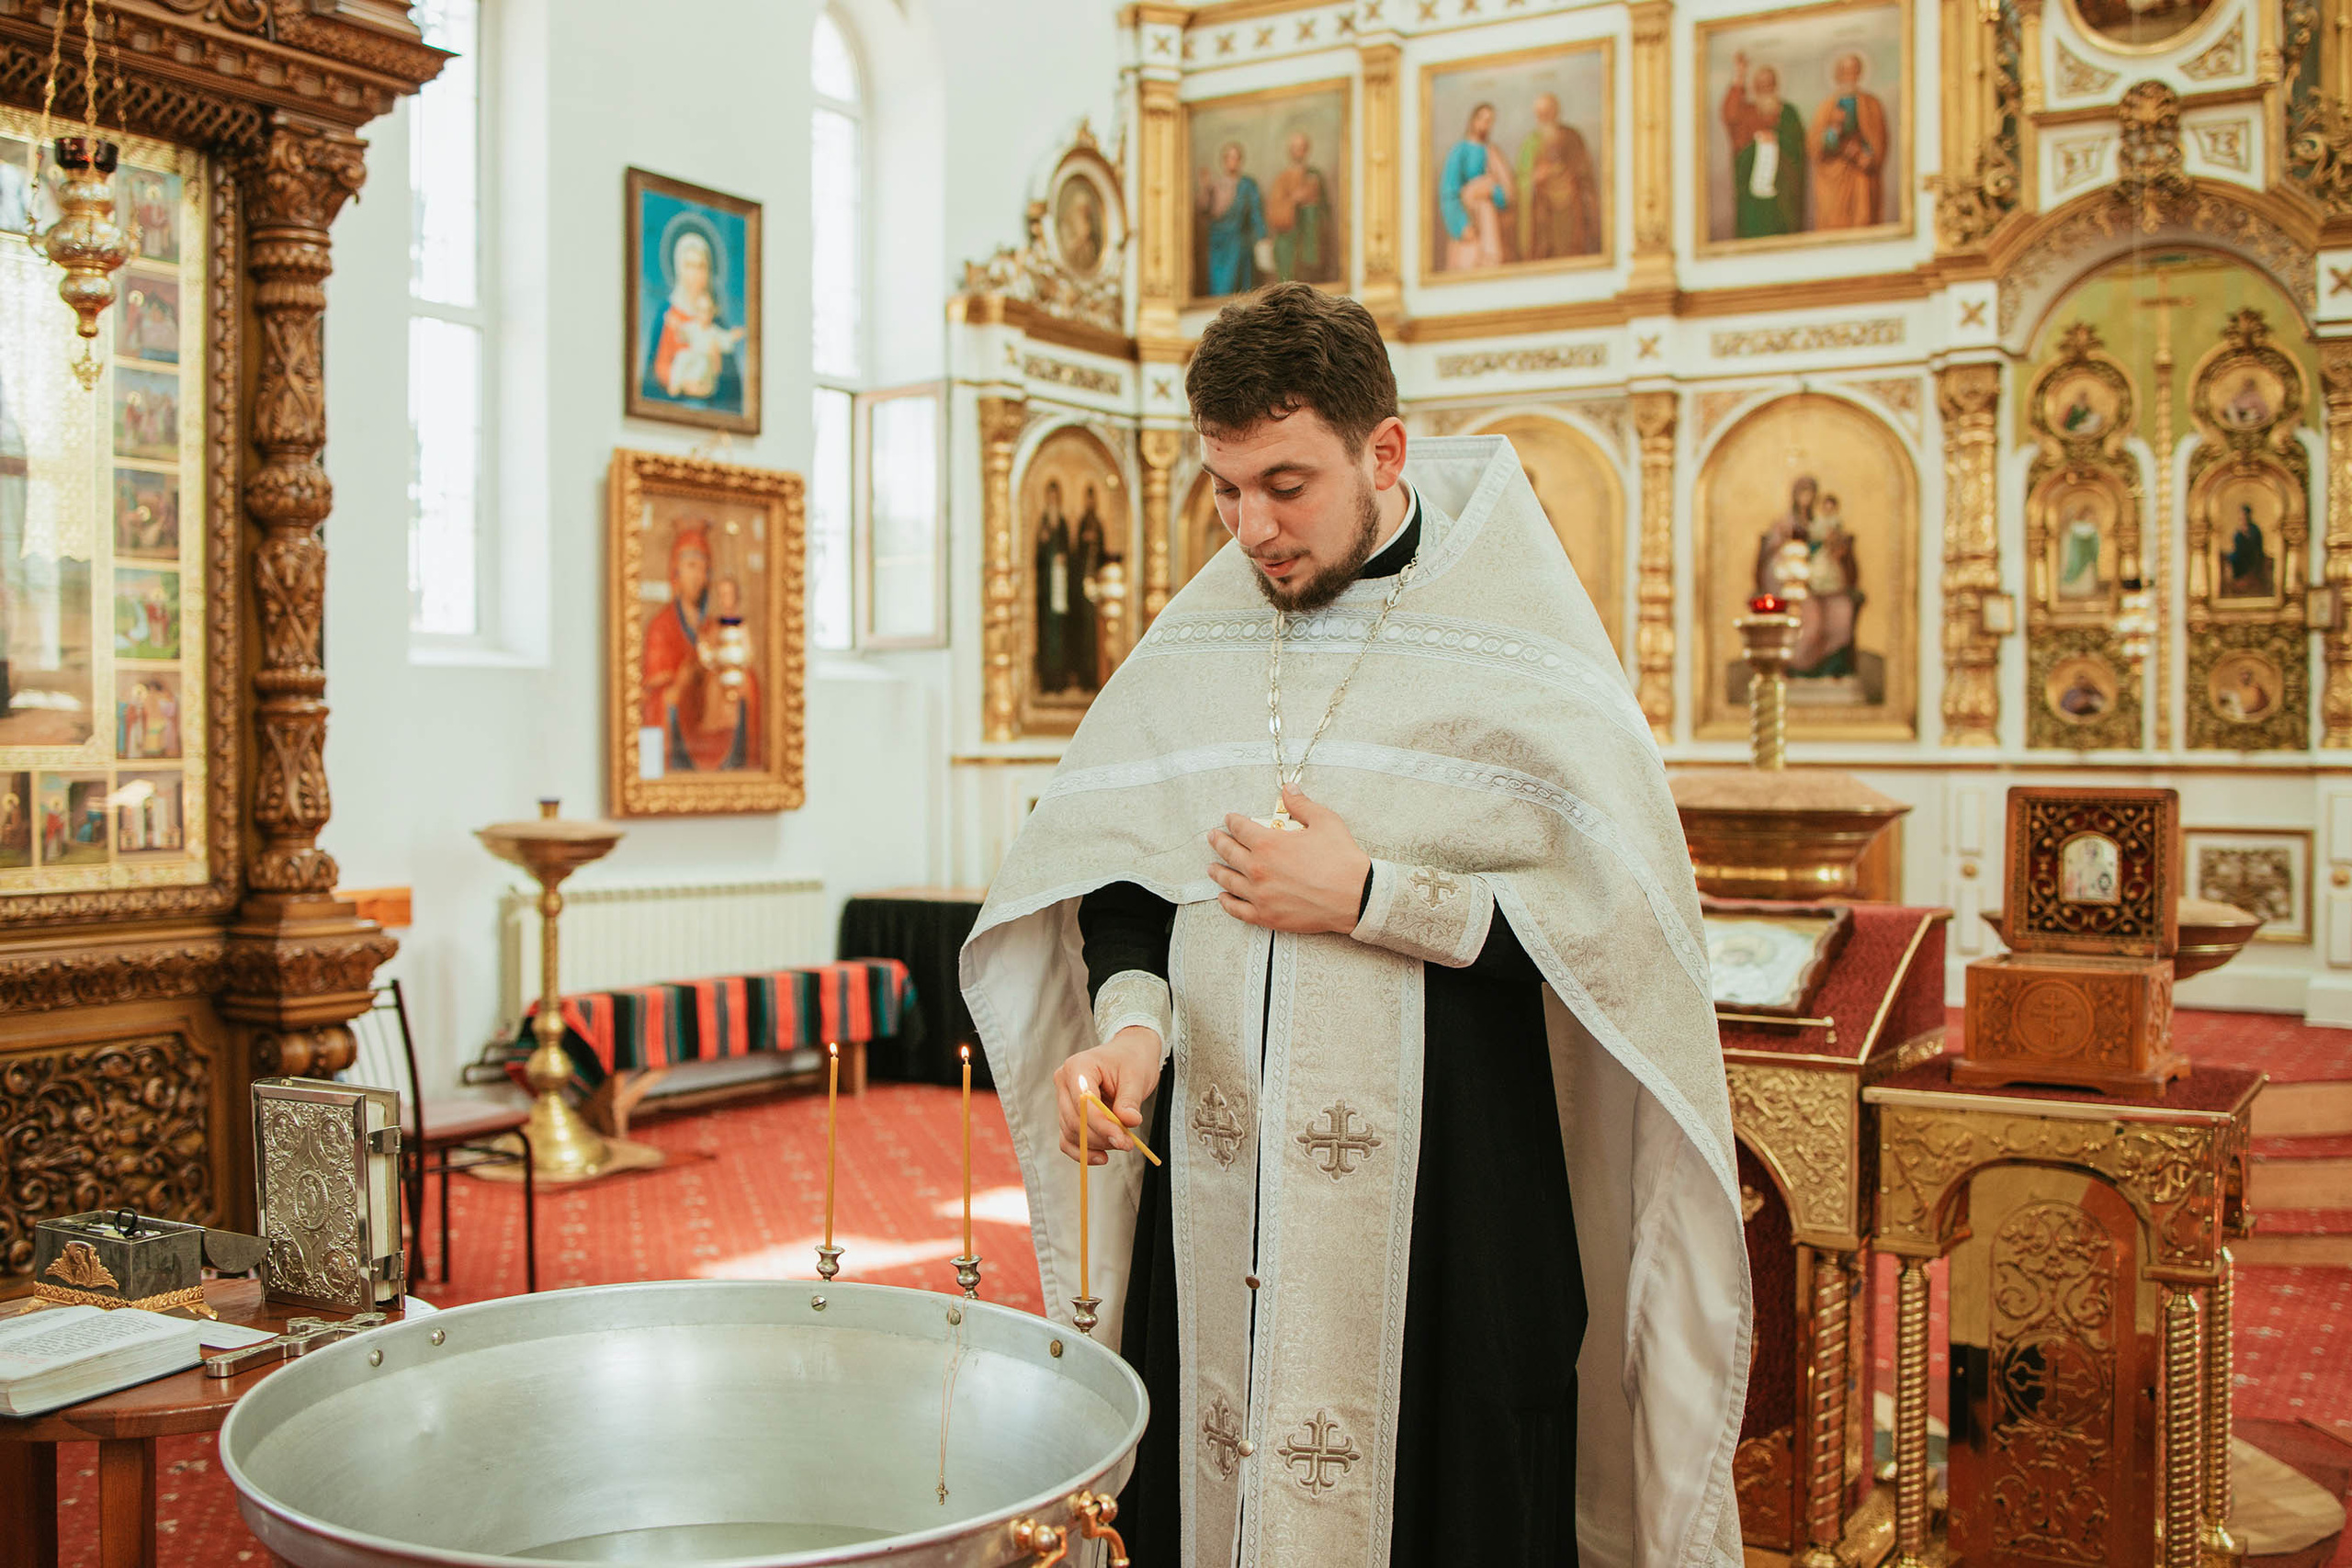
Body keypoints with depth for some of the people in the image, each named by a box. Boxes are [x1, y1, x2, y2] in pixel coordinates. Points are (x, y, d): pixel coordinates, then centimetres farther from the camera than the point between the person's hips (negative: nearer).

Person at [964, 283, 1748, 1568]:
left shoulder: (1516, 642, -6)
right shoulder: (1198, 639, 7)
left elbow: (1618, 919, -11)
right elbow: (1116, 866, 9)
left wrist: (1368, 899, -16)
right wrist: (1132, 1016, -11)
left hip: (1443, 1194, -3)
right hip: (1214, 1193, 4)